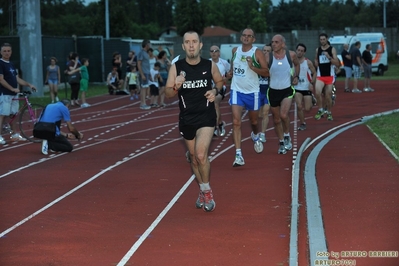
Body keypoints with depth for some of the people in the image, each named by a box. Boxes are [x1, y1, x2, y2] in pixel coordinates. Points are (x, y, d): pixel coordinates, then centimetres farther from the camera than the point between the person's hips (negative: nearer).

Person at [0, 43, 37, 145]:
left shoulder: (11, 64, 16)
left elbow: (17, 79, 18)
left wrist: (29, 85, 9)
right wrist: (13, 89, -21)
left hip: (14, 94, 8)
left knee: (13, 114, 13)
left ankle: (14, 134, 20)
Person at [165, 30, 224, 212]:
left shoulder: (210, 66, -5)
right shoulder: (176, 67, -5)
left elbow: (219, 81, 15)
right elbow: (168, 94, -4)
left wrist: (215, 91, -6)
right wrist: (176, 87, -25)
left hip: (206, 116, -2)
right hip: (186, 118, 3)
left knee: (201, 155, -18)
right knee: (194, 158, 14)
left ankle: (207, 191, 2)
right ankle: (203, 191, 34)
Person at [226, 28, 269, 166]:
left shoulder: (257, 53, -9)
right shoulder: (235, 51, 3)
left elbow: (266, 72, -13)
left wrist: (253, 67, -27)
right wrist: (230, 72, 5)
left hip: (252, 92, -1)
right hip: (236, 90, 1)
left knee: (253, 121, 17)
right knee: (236, 122, -14)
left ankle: (255, 136, 54)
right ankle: (238, 155, -18)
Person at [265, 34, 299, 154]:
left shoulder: (291, 55, -4)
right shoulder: (268, 58, -7)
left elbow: (297, 64, 16)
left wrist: (296, 76, 6)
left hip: (287, 90, -1)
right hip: (273, 91, 1)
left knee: (283, 115, -20)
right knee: (276, 119, 9)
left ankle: (287, 136, 7)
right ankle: (281, 142, 26)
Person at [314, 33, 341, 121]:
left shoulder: (332, 49, -4)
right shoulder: (317, 50, 6)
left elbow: (337, 64, -10)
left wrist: (329, 57, -22)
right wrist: (317, 65, 7)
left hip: (330, 76, -2)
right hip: (320, 76, 2)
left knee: (328, 96, 5)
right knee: (317, 92, -21)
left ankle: (329, 113, 22)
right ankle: (321, 110, -4)